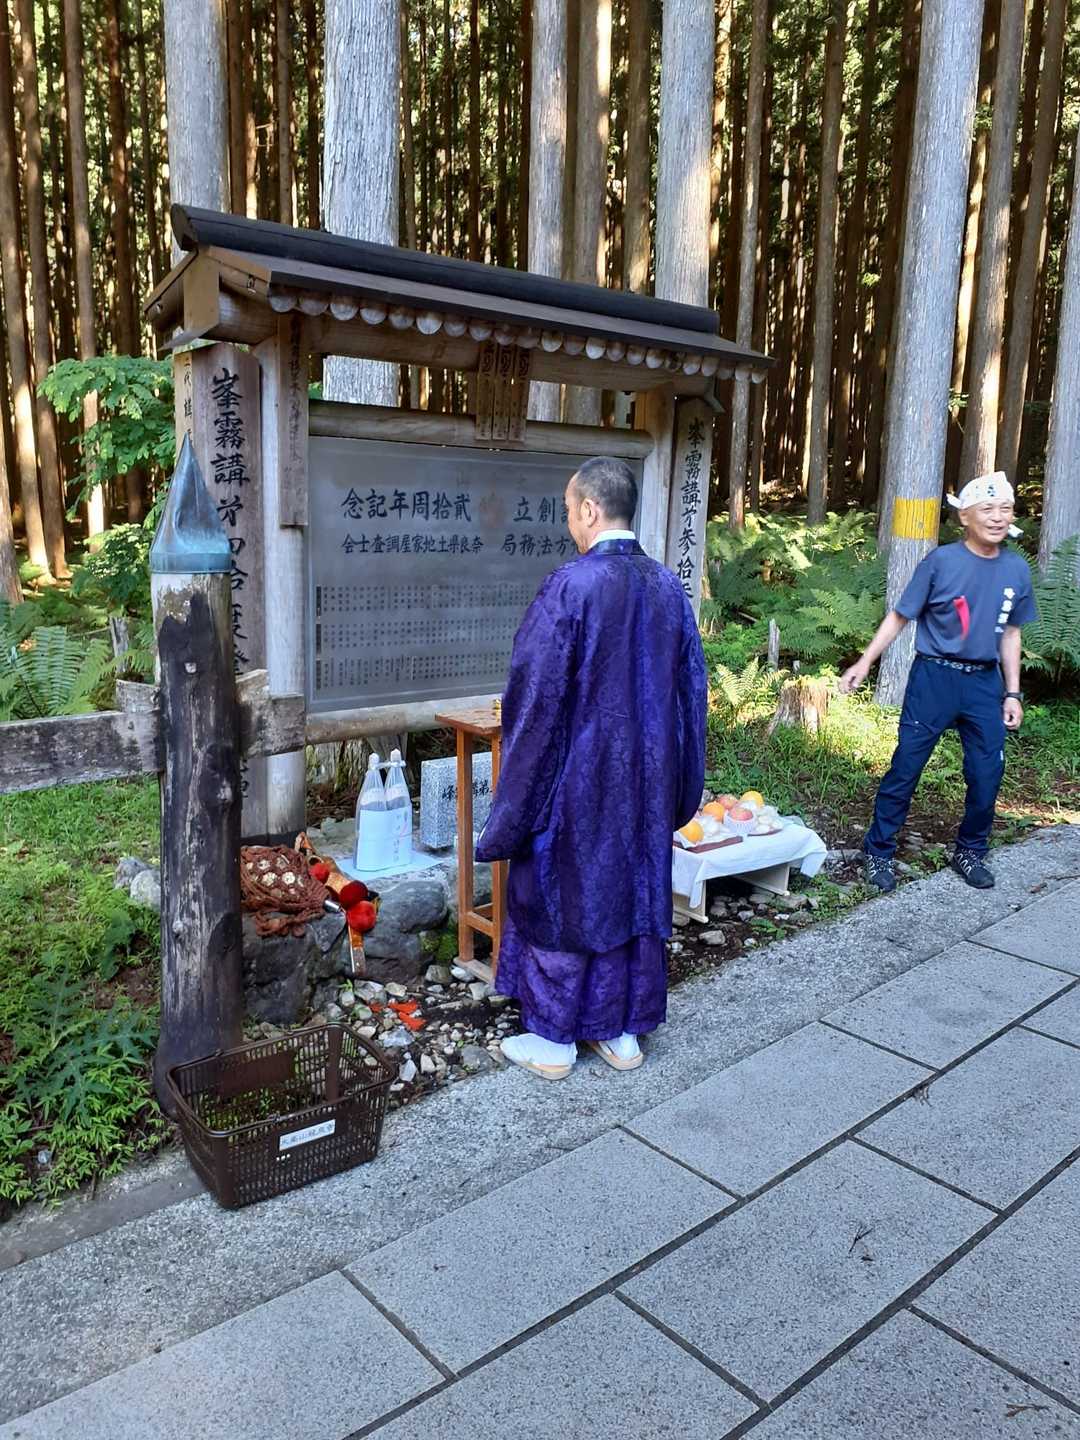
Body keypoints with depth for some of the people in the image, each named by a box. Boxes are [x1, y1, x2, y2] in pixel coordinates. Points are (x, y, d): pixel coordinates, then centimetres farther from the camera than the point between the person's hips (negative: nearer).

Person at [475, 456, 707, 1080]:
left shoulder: (570, 586, -18)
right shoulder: (670, 587, 2)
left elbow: (535, 701, -17)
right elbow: (691, 693, 8)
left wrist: (515, 805, -7)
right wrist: (677, 785, 18)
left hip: (575, 777, -6)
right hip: (646, 779, 6)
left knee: (561, 896, 9)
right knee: (635, 893, 15)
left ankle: (553, 1039, 22)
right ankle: (623, 1032, 28)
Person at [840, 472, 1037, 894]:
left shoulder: (1017, 569, 4)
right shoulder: (941, 561, -9)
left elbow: (1009, 633, 12)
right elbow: (900, 616, -5)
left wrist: (1012, 693, 11)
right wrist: (865, 661, -11)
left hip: (985, 683, 4)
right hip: (934, 677, -4)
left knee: (987, 775, 8)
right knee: (905, 768, 1)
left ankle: (970, 853, 29)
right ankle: (879, 852, 15)